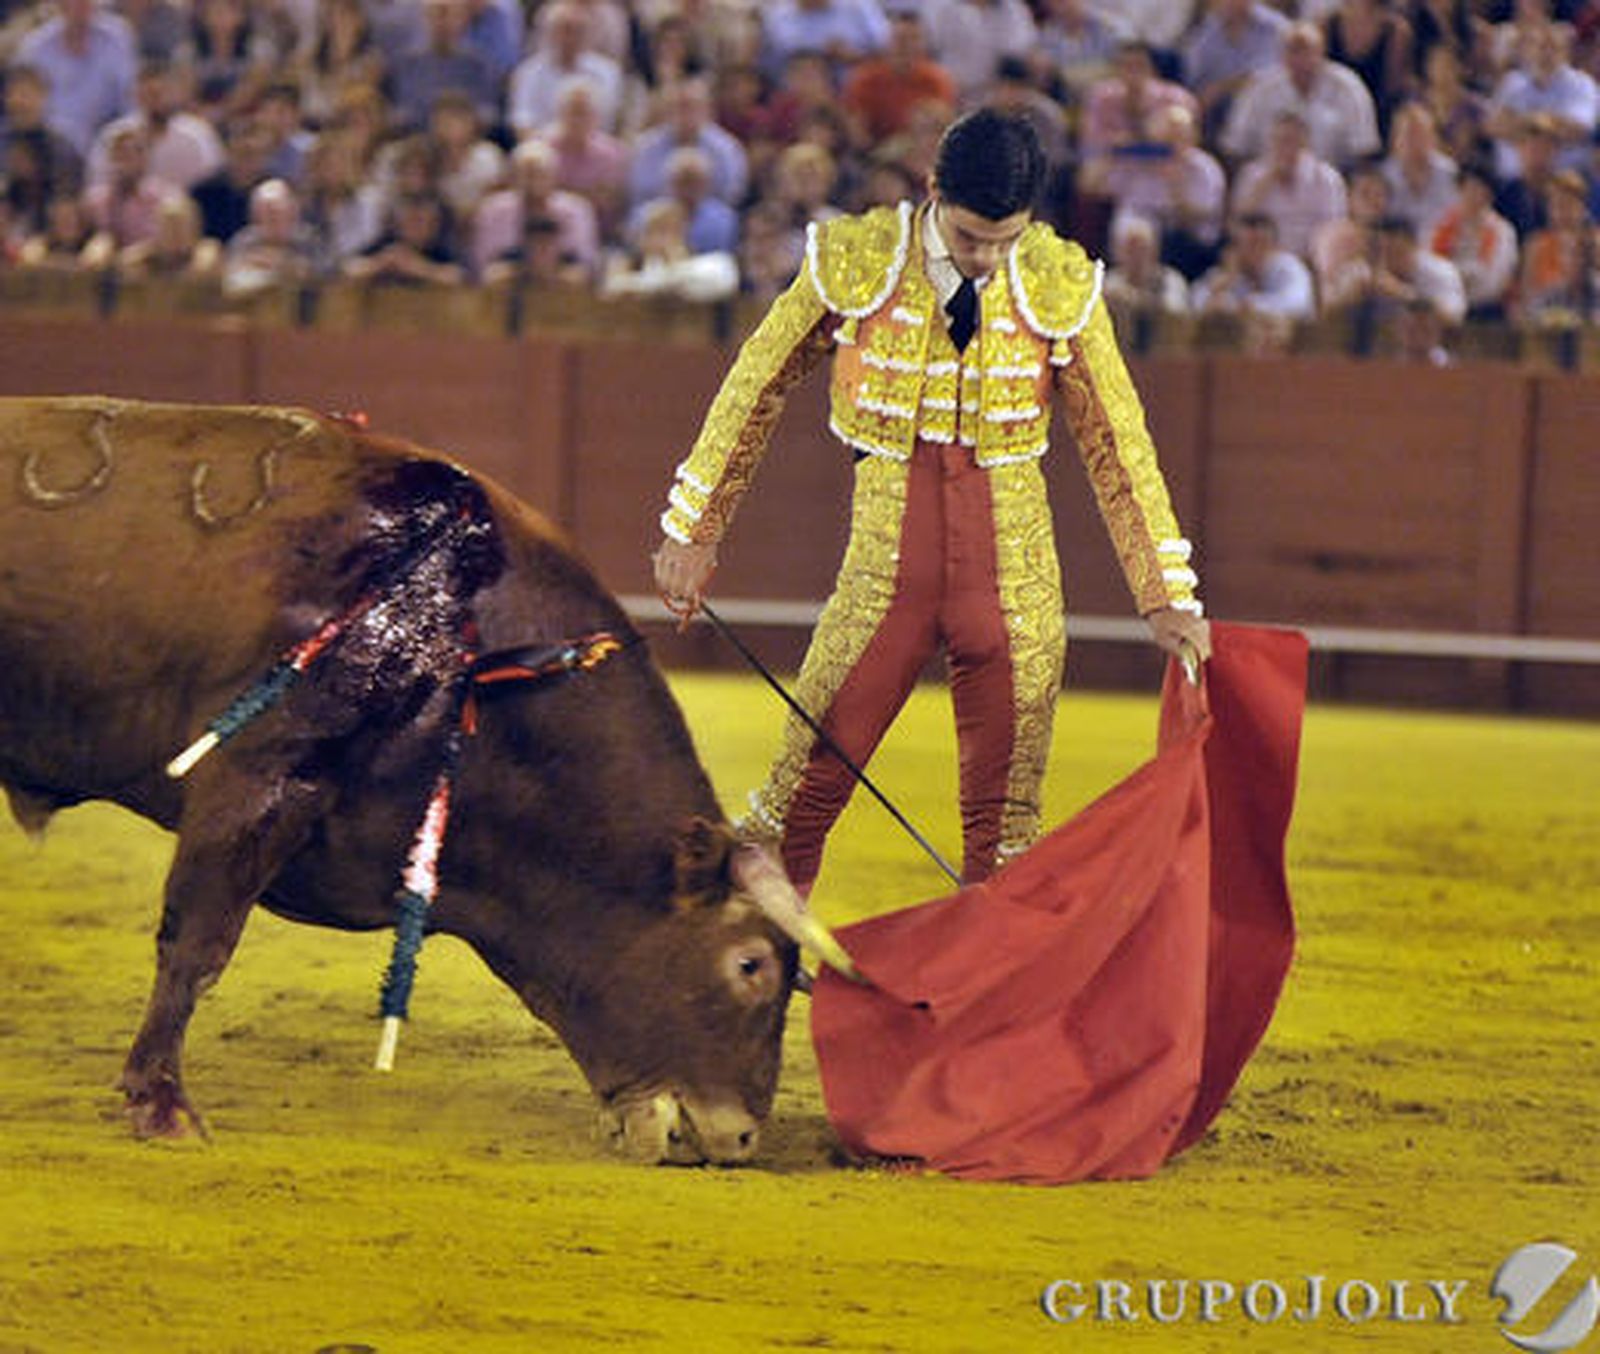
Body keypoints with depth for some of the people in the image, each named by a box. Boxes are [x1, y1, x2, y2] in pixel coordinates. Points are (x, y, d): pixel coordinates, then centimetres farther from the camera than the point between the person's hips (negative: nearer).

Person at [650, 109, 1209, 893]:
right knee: (812, 773, -1)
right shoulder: (852, 264, -5)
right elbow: (756, 388, 8)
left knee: (1005, 820, 2)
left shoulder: (1060, 285, -2)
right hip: (887, 559, -1)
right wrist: (692, 529, 11)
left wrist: (1167, 596, 4)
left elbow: (1116, 443, 6)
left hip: (1015, 579, 1)